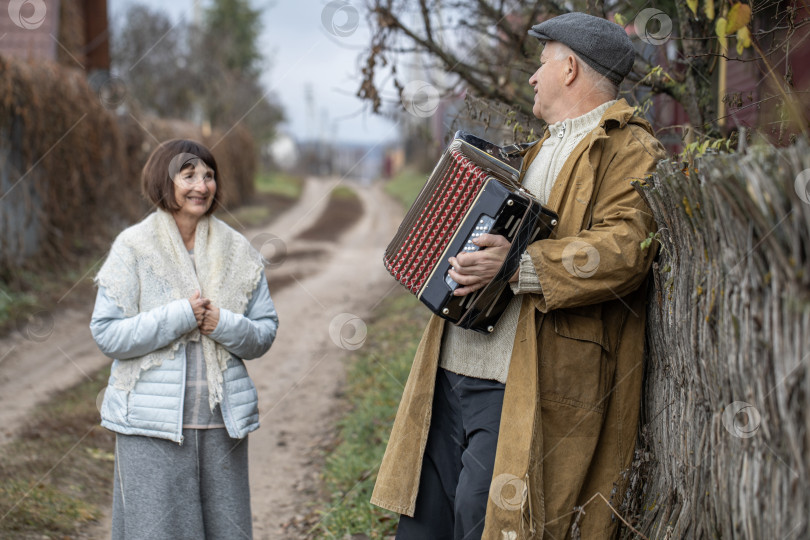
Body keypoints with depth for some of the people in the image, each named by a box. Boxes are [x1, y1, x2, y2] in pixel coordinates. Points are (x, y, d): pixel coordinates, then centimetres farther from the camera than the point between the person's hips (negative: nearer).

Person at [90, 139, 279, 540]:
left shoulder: (237, 251, 8)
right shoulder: (133, 247, -2)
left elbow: (265, 333, 10)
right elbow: (107, 333, -7)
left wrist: (224, 324, -10)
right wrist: (180, 316, -15)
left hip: (222, 420, 3)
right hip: (152, 423, -3)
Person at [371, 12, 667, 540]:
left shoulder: (629, 150, -7)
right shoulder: (544, 148, 25)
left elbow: (624, 248, -22)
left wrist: (517, 265, -29)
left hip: (522, 386, -9)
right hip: (453, 372, 9)